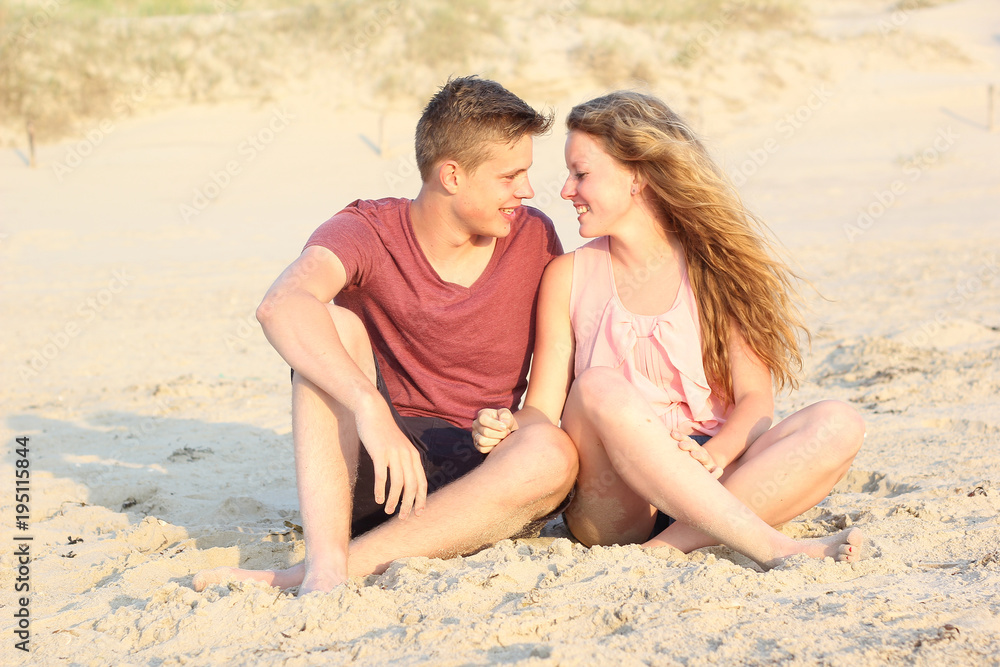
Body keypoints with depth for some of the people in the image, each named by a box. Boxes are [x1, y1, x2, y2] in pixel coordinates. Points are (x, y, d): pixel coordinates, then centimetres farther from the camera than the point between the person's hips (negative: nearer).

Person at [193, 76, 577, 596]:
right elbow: (282, 305, -33)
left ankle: (299, 577, -34)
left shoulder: (535, 239, 1)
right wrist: (369, 407, -46)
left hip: (476, 476, 2)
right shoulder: (368, 231, -11)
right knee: (336, 329, -26)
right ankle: (326, 565, -39)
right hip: (368, 465, -2)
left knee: (552, 452, -33)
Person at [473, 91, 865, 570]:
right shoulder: (568, 277, 8)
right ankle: (772, 548, -36)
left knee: (839, 424, -23)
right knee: (599, 387, -32)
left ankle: (672, 546, -33)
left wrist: (711, 457, -22)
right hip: (610, 508, -1)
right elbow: (543, 409, 5)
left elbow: (755, 399, -1)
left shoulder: (716, 267, 7)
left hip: (713, 488, 1)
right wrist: (506, 428, -19)